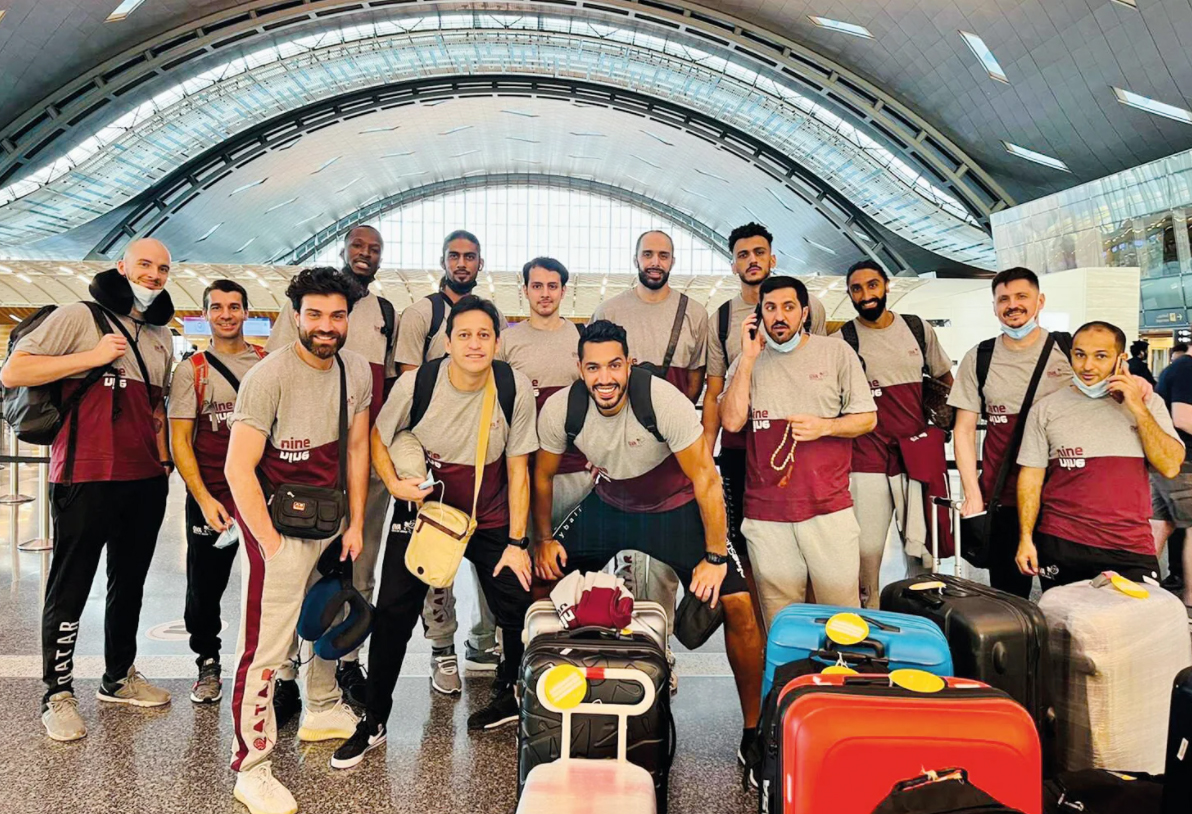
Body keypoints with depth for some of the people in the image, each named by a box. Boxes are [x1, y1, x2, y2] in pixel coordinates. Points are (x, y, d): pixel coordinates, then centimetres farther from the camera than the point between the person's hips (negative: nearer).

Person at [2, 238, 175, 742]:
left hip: (146, 481, 6)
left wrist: (164, 458, 12)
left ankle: (119, 677, 31)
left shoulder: (162, 336, 16)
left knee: (130, 583, 16)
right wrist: (92, 357, -16)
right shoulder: (81, 317, -4)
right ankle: (58, 695, 17)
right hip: (85, 479, -6)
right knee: (70, 588, 3)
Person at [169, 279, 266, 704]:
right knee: (205, 588, 8)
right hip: (210, 497, 0)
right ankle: (208, 665, 28)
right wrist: (204, 499, -10)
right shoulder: (191, 370, 3)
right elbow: (179, 440, -1)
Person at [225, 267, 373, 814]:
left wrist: (356, 523, 8)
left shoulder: (356, 370, 2)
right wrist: (272, 544, -18)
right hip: (276, 519, -6)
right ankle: (250, 767, 11)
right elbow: (238, 468, -18)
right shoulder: (269, 376, -18)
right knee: (266, 646, -4)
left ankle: (322, 712, 44)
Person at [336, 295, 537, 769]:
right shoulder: (417, 384, -17)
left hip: (491, 518, 1)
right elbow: (378, 436, 1)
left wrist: (516, 541, -8)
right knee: (393, 613, -3)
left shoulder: (515, 388, -15)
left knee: (519, 609, -3)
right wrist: (394, 483, -18)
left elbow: (518, 468, -8)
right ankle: (374, 722, 17)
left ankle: (509, 694, 27)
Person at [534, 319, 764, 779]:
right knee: (540, 577, -6)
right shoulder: (560, 410, -18)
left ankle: (754, 731, 3)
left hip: (675, 507, -3)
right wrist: (544, 539, 2)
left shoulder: (663, 400, -29)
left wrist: (715, 557, -21)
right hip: (608, 504, 4)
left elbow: (705, 477, -22)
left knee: (737, 603, -18)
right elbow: (543, 475, 2)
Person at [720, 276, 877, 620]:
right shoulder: (747, 361, 8)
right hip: (765, 513, 1)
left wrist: (824, 426, -11)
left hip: (829, 509, -1)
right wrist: (748, 358, -7)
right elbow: (731, 421, -6)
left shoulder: (836, 353, 5)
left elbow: (867, 419, 7)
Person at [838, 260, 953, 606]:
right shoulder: (842, 340, 0)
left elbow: (944, 376, 23)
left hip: (918, 454, 2)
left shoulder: (919, 329, 8)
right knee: (866, 552, -1)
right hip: (867, 460, -2)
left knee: (923, 551, 7)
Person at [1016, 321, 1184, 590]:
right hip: (1061, 546, 0)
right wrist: (1026, 538, -4)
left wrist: (1137, 408, -10)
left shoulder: (1148, 402, 6)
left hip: (1131, 548, 1)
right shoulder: (1046, 409, 3)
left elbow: (1170, 467, -4)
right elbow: (1031, 476, 3)